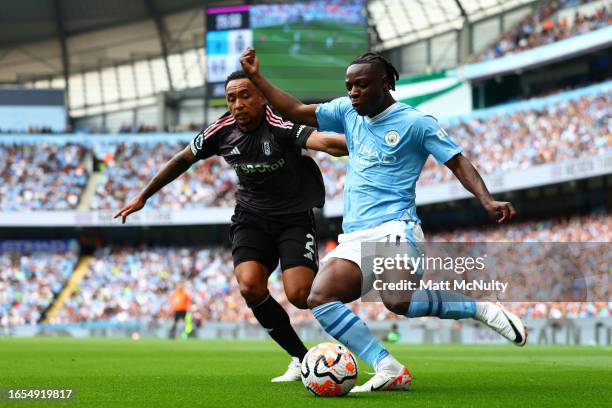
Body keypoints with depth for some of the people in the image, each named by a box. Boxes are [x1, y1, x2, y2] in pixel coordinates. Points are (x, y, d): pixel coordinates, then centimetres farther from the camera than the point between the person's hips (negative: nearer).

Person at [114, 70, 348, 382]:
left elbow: (326, 142, -42)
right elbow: (183, 160, 11)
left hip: (294, 218, -4)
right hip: (251, 218, 4)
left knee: (299, 294, -22)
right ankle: (301, 358, -3)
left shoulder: (280, 127, -24)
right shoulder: (222, 131, -7)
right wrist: (143, 197, 17)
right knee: (250, 287, -20)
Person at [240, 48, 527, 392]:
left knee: (398, 301, -34)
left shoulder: (416, 122, -1)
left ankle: (482, 309, -12)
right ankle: (389, 370, -18)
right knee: (320, 298, -19)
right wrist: (256, 77, 17)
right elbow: (297, 112, 23)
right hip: (355, 237, 7)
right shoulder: (348, 112, 17)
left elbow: (459, 162, -2)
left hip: (392, 228, -7)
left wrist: (487, 201, -17)